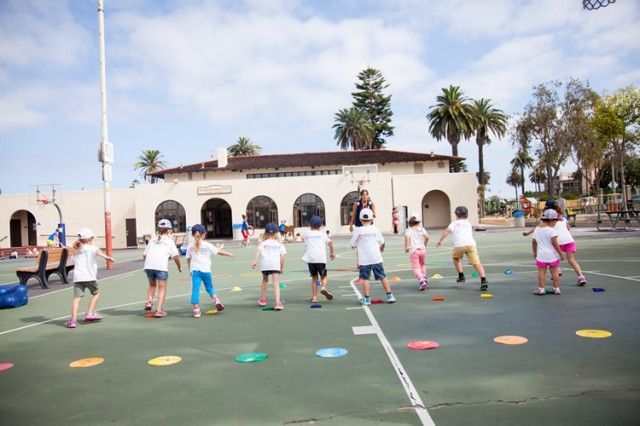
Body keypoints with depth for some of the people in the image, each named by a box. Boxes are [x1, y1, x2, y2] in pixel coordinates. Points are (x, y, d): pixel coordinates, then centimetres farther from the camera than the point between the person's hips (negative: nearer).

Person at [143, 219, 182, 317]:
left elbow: (145, 255, 18)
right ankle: (159, 310, -2)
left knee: (152, 285, 27)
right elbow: (175, 256, 1)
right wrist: (179, 266, 14)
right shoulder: (169, 241, 10)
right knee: (162, 288, 5)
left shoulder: (152, 240, 21)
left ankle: (149, 302, 12)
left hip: (148, 265, 4)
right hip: (161, 267, -4)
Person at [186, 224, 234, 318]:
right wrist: (229, 254, 15)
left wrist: (190, 270, 22)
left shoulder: (190, 246, 5)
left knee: (195, 290, 0)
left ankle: (196, 310, -2)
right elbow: (219, 251, 1)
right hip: (205, 270, -1)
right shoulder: (207, 245, -4)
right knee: (210, 287, 18)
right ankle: (216, 301, 6)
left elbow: (188, 259, 10)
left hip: (195, 270, 1)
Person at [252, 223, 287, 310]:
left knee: (265, 280, 24)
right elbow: (282, 255, 7)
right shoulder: (279, 244, 14)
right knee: (276, 283, -6)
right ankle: (278, 302, -22)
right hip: (276, 265, -1)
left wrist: (255, 261, -16)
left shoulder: (263, 243, 10)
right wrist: (282, 267, 13)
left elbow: (259, 251, -9)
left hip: (265, 264, 1)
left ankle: (263, 299, 37)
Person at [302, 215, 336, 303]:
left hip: (310, 259, 1)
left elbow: (303, 239, 34)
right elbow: (330, 242, -2)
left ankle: (314, 297, 9)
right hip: (321, 259, -1)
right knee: (323, 276, 10)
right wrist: (332, 253, 7)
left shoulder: (307, 234, 14)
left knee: (314, 278, 13)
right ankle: (323, 287, -21)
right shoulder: (322, 234, 12)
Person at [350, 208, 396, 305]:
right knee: (382, 276, 9)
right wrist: (381, 249, 34)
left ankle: (366, 298, 5)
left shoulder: (358, 230, -5)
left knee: (365, 278, 5)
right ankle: (390, 295, 12)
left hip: (364, 259, -2)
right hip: (376, 258, 2)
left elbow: (352, 244, 0)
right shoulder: (375, 229, 3)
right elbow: (382, 242, 13)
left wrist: (355, 245, 24)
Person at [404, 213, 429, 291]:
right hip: (422, 249, 3)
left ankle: (421, 281, -20)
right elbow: (427, 236, -7)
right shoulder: (422, 229, 8)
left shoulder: (408, 230, 0)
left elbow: (407, 237, -20)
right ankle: (424, 277, 15)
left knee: (416, 267, -4)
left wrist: (406, 247, -10)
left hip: (413, 250, -3)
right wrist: (425, 244, 10)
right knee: (422, 264, 28)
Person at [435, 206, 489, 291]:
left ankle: (461, 276, 26)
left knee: (455, 258, 28)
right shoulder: (469, 224, 32)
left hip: (459, 245, -2)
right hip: (471, 244, 2)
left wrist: (439, 240, -1)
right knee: (477, 263, -10)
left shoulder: (455, 223, 20)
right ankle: (483, 280, -30)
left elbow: (447, 230, 3)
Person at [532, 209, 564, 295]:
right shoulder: (552, 230, -14)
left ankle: (541, 289, 3)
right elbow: (554, 242, -18)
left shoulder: (536, 229, 6)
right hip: (552, 255, -3)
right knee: (554, 271, 9)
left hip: (541, 255, 3)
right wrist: (560, 253, -10)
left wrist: (534, 252, 24)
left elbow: (534, 242, 12)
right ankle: (556, 289, 15)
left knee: (542, 272, 5)